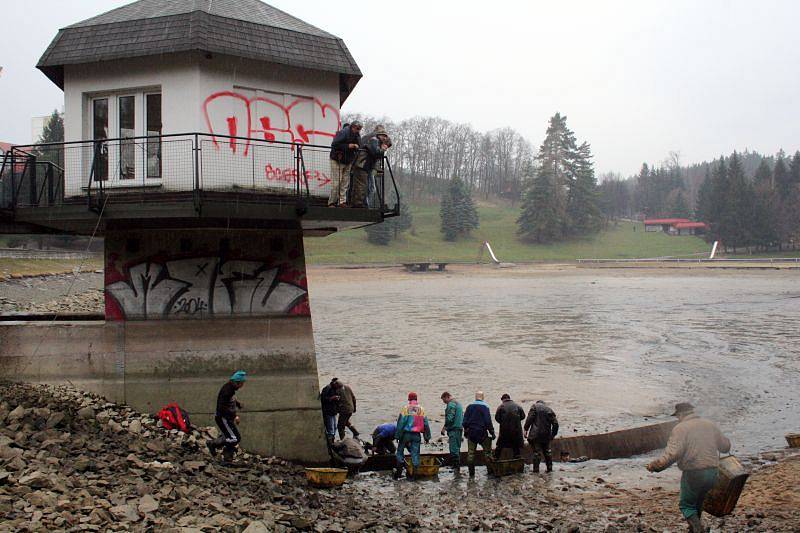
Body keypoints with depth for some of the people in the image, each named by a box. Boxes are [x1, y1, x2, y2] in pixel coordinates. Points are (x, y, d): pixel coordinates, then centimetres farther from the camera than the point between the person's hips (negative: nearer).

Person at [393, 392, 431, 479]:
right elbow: (426, 424, 8)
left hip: (406, 433, -2)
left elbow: (400, 422, -8)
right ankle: (415, 471, 3)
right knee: (415, 453, 7)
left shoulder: (405, 408, -6)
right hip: (416, 435, 2)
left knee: (400, 451, 11)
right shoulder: (421, 409, 5)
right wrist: (427, 437, 14)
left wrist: (397, 435, -3)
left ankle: (399, 470, 6)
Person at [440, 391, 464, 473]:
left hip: (453, 429, -10)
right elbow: (462, 418, 25)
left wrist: (444, 427, -14)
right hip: (460, 428, 10)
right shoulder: (458, 404, 22)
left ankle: (456, 467, -13)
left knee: (454, 449, -10)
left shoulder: (451, 404, -10)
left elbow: (450, 418, -20)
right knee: (457, 449, 14)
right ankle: (457, 467, 18)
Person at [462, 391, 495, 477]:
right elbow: (488, 421, -12)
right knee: (487, 451, 5)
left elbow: (465, 421, 6)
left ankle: (471, 473, 9)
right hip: (482, 432, -3)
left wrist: (465, 431, 16)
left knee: (470, 453, 7)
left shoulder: (469, 406, 4)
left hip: (471, 432, 4)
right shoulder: (485, 406, -8)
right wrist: (492, 432, -5)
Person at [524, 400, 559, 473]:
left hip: (535, 434, -4)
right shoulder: (550, 410, 14)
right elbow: (555, 424, 9)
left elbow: (529, 419, -10)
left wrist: (526, 429, -6)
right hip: (546, 435, 4)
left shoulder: (535, 406, 3)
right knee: (547, 451, 17)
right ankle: (550, 468, 20)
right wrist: (553, 435, 17)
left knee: (537, 451, -4)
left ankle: (536, 469, -6)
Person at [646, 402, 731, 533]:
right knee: (698, 504, 23)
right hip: (713, 473, 6)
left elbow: (672, 455, -20)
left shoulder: (680, 429, -10)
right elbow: (725, 446, 15)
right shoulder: (710, 425, 8)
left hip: (693, 474, -6)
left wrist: (654, 466, -11)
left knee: (686, 505, 10)